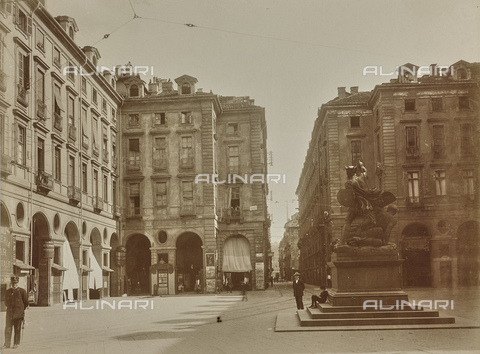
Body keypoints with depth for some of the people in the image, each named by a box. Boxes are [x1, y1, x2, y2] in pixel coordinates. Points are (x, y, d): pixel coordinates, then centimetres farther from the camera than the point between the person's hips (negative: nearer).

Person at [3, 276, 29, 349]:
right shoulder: (7, 292, 10)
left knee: (17, 329, 2)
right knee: (8, 329, -1)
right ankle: (7, 344, 4)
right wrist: (9, 307, 12)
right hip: (9, 313, 3)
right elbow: (6, 302, 21)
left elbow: (26, 303, 6)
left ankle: (16, 343, 10)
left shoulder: (22, 291, -1)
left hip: (19, 313, -3)